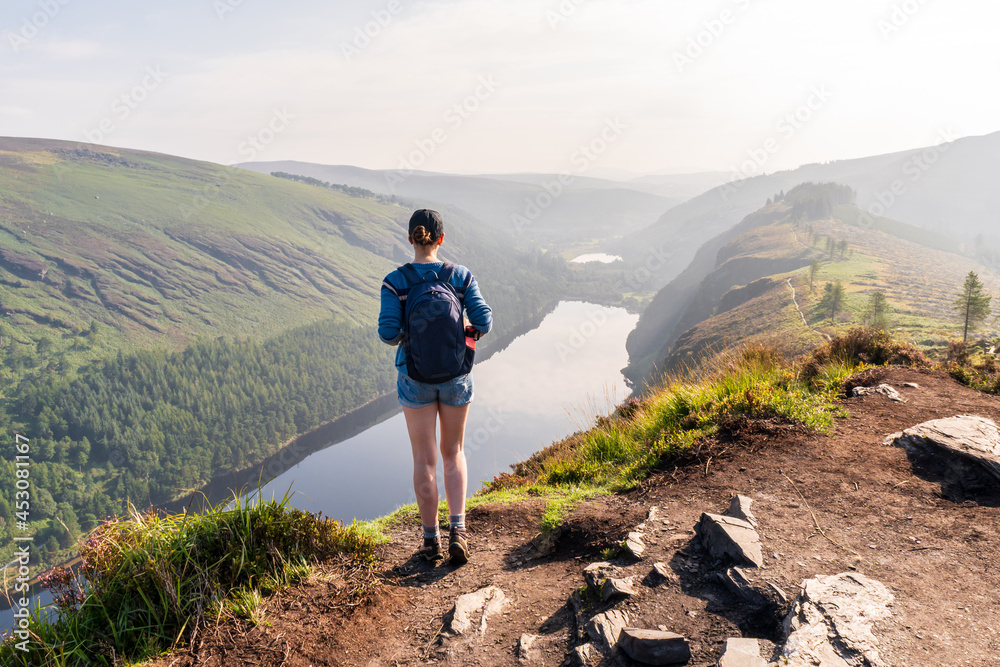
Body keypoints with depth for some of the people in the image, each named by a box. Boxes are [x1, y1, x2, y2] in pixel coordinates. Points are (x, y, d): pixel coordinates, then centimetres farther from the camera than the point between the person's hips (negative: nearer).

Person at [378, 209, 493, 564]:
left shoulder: (395, 281, -10)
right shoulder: (461, 276, -6)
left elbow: (389, 333, -16)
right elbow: (483, 322, -10)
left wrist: (401, 336, 7)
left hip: (415, 378, -1)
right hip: (455, 375, 1)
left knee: (424, 460, 10)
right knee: (453, 453, 18)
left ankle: (432, 541, 19)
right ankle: (457, 530, 5)